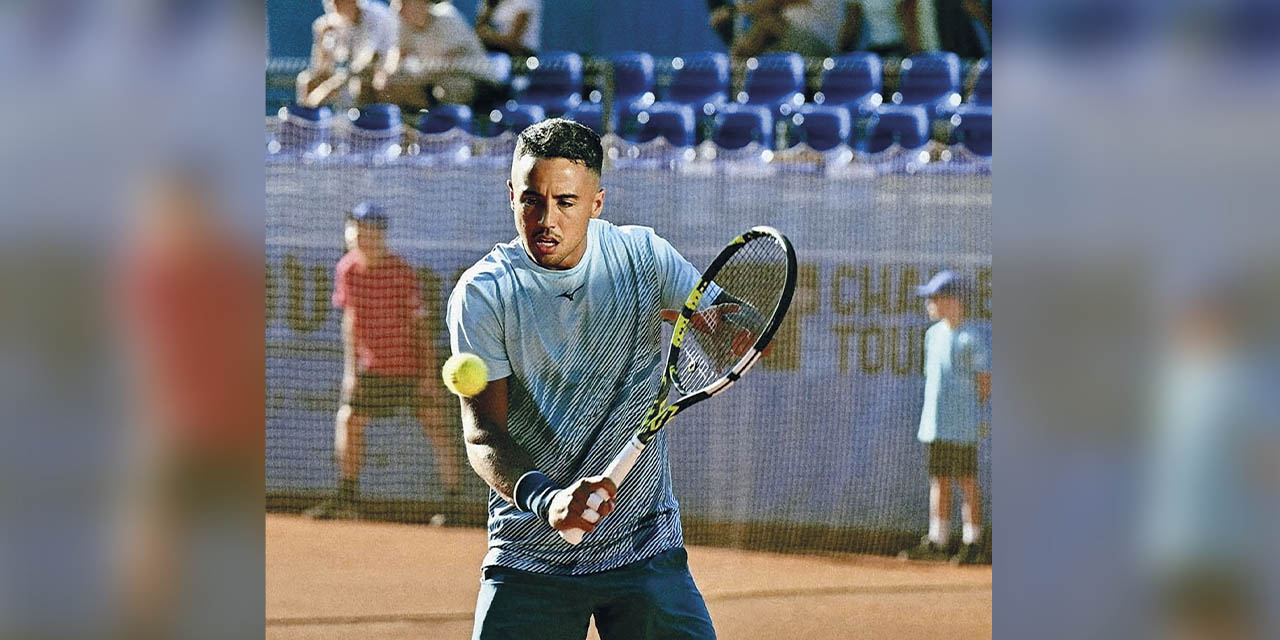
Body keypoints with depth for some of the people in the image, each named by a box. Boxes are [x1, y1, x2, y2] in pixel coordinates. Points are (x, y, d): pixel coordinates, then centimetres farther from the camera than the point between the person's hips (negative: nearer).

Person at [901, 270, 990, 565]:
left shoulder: (973, 337, -9)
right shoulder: (934, 334, 13)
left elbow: (984, 383, -8)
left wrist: (972, 412, -10)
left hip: (962, 426, -7)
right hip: (935, 423, 7)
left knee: (967, 483, -2)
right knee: (938, 481, 9)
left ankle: (973, 544, 3)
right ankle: (936, 542, 14)